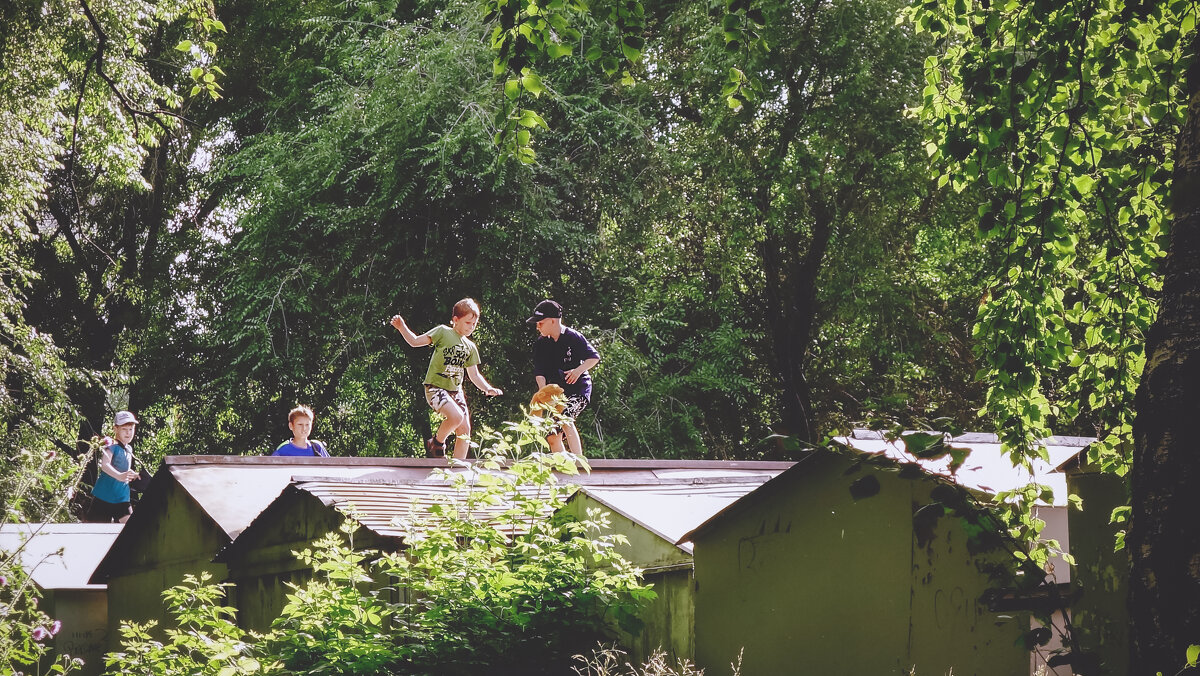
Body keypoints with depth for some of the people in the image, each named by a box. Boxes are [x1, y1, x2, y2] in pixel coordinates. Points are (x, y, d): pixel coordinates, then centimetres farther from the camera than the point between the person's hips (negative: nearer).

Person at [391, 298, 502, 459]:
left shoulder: (470, 347, 12)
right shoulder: (443, 332, -5)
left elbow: (474, 374, 17)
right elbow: (415, 341, -8)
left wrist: (487, 388, 1)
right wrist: (402, 327, -24)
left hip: (455, 390, 7)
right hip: (436, 387, -7)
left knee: (465, 430, 0)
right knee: (456, 416, -29)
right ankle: (437, 442, -2)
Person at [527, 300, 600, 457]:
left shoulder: (573, 337, -10)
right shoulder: (540, 344, 4)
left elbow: (594, 357, -3)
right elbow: (539, 372, -1)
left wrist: (579, 369, -20)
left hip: (578, 387, -6)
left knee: (565, 420, -31)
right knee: (553, 438, 1)